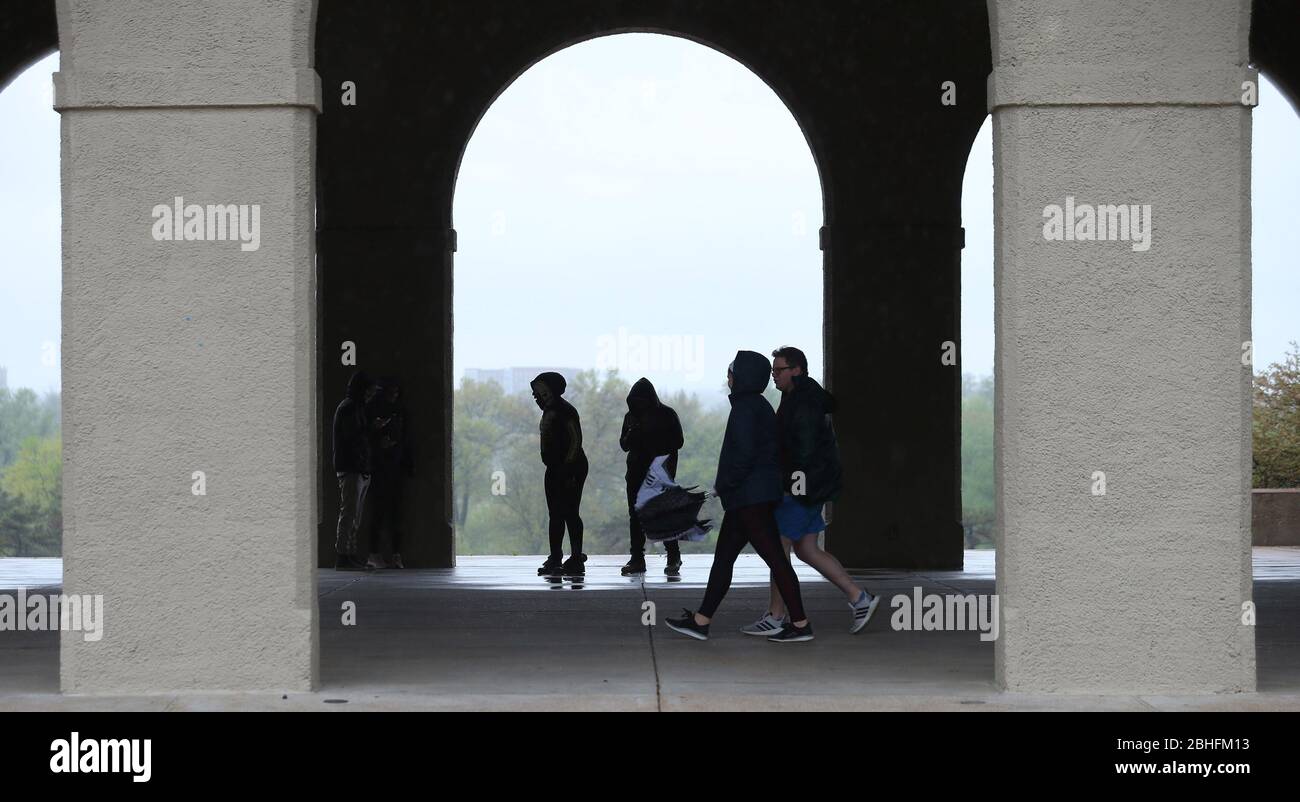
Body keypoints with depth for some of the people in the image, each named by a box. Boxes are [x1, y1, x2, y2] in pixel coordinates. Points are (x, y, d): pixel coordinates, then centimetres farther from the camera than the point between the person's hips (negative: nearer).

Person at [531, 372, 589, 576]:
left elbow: (576, 441, -17)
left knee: (569, 513, -9)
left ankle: (577, 558, -6)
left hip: (569, 469, -10)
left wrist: (567, 470, -20)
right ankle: (555, 559, 14)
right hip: (555, 470, 10)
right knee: (556, 515, 10)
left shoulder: (564, 411, -13)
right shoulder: (549, 412, 16)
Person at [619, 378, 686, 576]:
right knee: (636, 515, 2)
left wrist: (652, 439, -15)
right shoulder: (631, 416, 10)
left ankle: (673, 557, -3)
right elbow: (624, 445, 11)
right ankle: (637, 558, 6)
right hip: (636, 473, 5)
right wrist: (630, 435, -10)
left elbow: (678, 441, -4)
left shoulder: (666, 414, -2)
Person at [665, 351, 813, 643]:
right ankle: (700, 622, 15)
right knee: (723, 556, 12)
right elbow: (774, 451, 19)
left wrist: (723, 485, -11)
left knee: (774, 557, -7)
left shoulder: (745, 408, -14)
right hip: (749, 498, 11)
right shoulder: (760, 406, 16)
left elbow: (744, 454, -23)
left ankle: (800, 624, -4)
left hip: (750, 497, -11)